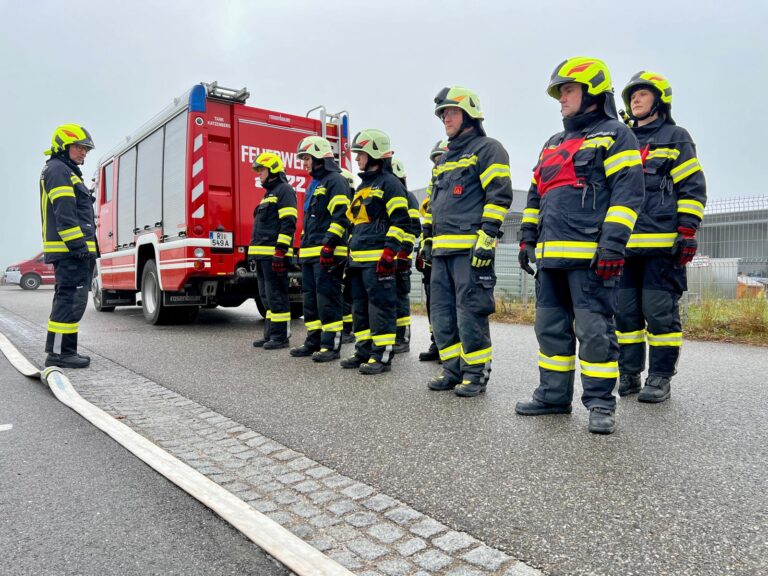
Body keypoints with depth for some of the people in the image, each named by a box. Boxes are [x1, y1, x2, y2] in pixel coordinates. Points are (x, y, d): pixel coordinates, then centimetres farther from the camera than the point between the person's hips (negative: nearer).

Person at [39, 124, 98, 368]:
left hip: (71, 250, 11)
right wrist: (78, 245, -22)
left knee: (68, 299, 12)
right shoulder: (58, 170, -6)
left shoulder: (67, 172, 27)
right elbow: (64, 214, -17)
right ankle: (58, 353, -10)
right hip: (70, 250, -11)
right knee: (70, 299, -12)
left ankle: (65, 351, 18)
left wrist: (84, 247, 22)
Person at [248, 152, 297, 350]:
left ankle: (281, 336, -2)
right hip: (262, 255, 10)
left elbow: (288, 224, -16)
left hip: (274, 254, -10)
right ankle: (270, 334, 19)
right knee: (266, 296, 12)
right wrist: (254, 253, 23)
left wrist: (280, 252, -22)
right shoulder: (268, 193, 24)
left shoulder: (284, 191, -6)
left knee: (276, 296, -7)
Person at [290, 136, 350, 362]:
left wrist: (329, 245, -23)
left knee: (327, 298, -8)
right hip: (310, 253, 10)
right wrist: (303, 246, 24)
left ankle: (331, 345, -3)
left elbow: (341, 216, -16)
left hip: (327, 252, -10)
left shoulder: (336, 181, -6)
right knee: (311, 297, 11)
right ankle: (314, 341, 19)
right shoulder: (315, 184, 24)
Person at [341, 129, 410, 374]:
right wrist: (351, 252, 24)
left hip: (378, 259, -9)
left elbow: (400, 220, -13)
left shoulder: (389, 183, -5)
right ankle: (364, 351, 20)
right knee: (360, 306, 12)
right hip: (359, 259, 10)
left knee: (380, 306, -6)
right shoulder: (362, 185, 23)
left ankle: (382, 356, -1)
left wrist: (389, 251, -20)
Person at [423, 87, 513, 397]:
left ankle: (476, 373, 4)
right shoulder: (444, 158, 26)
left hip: (470, 248, -9)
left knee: (470, 310, -7)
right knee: (442, 311, 8)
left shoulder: (488, 149, 0)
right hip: (443, 249, 9)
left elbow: (500, 194, -11)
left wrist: (487, 237, -19)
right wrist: (428, 239, 22)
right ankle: (453, 370, 18)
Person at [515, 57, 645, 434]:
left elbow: (628, 193, -9)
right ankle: (554, 395, 21)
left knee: (594, 329, -5)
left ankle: (600, 403, 6)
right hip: (551, 254, 8)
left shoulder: (615, 135, 2)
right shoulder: (553, 145, 25)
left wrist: (613, 243, -19)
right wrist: (527, 239, 18)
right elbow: (535, 194, 26)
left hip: (591, 254, -8)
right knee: (551, 327, 10)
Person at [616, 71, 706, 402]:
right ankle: (629, 375, 14)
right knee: (625, 311, 5)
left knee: (660, 311, -4)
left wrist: (687, 233, -9)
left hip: (662, 243, -5)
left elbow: (693, 188, 1)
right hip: (623, 244, 5)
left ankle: (660, 378, 5)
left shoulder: (676, 138, 9)